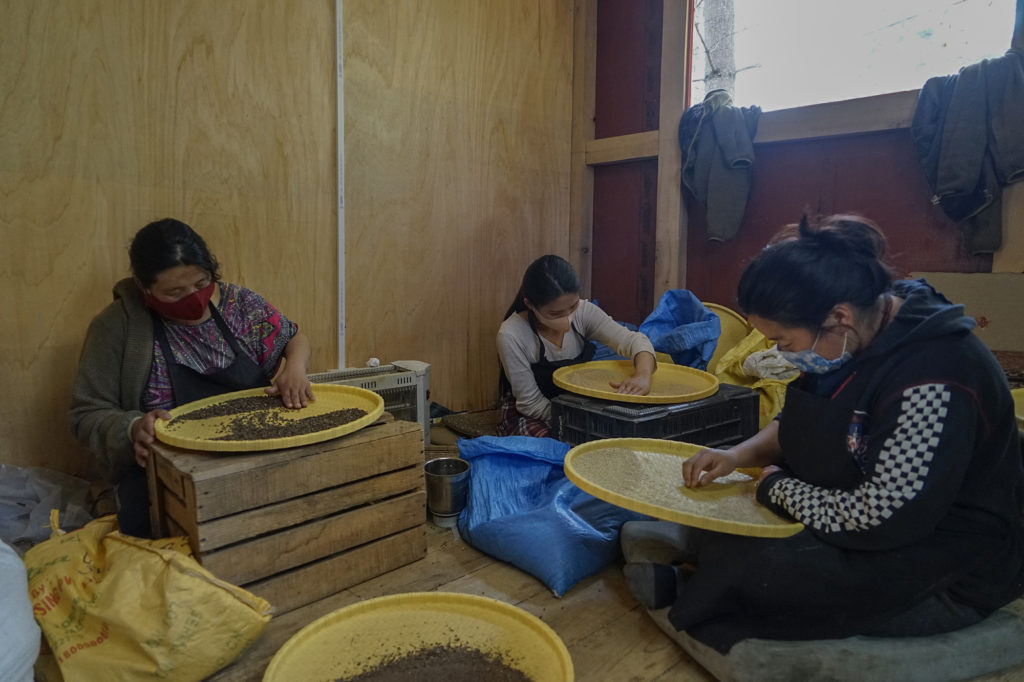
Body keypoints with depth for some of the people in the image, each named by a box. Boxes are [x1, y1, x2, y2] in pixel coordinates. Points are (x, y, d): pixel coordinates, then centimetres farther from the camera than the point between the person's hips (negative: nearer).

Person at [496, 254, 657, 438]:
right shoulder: (511, 336, -24)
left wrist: (643, 375, -39)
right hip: (531, 419, -4)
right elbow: (531, 404, -18)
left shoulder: (583, 312, -12)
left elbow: (634, 340, -16)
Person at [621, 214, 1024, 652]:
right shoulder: (855, 335, -3)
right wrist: (741, 454, -7)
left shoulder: (932, 382, -32)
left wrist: (776, 488, -16)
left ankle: (680, 581, 0)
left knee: (747, 574, -24)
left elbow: (879, 521, -31)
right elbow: (798, 425, 11)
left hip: (947, 577, -9)